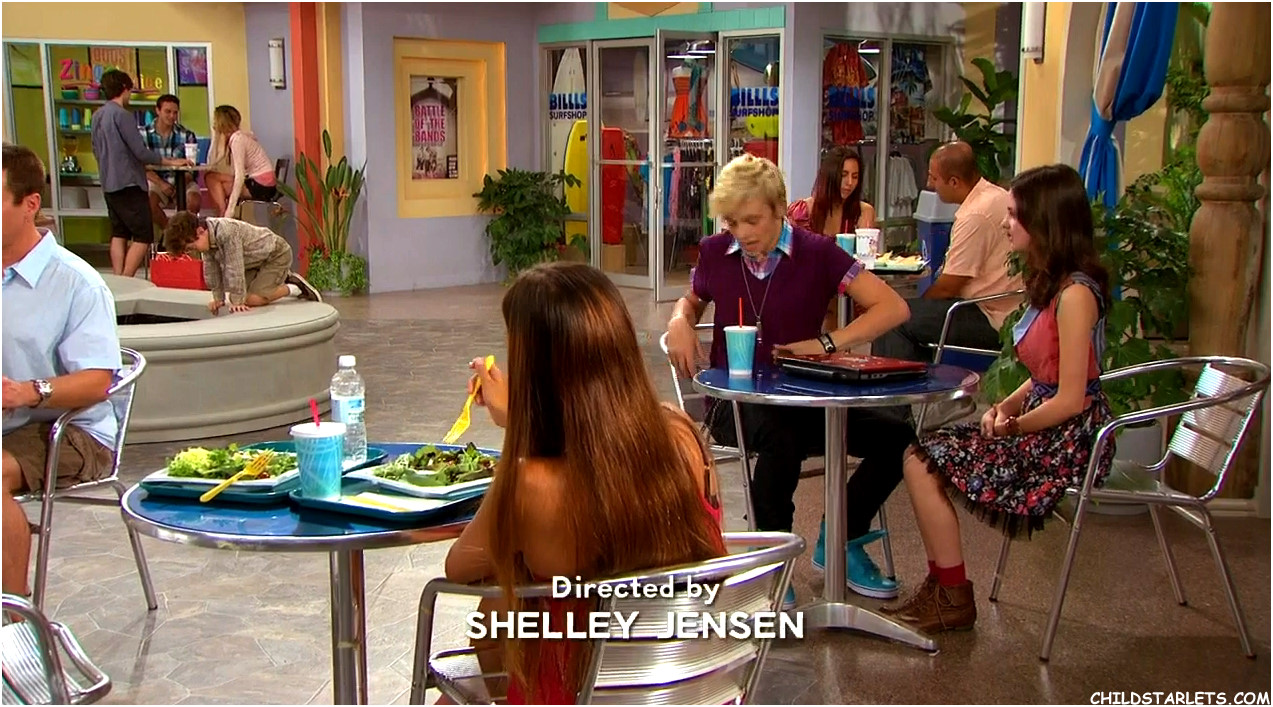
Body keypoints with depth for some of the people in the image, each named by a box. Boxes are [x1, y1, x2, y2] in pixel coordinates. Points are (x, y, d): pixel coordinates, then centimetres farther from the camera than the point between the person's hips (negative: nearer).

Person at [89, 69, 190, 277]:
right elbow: (141, 151, -18)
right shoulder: (122, 115, -15)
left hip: (109, 184, 9)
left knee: (119, 234, 13)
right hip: (129, 184, -9)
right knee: (143, 237, -5)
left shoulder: (97, 116, 11)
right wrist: (170, 162, -8)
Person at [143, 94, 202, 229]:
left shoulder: (186, 135, -1)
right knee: (148, 201, -32)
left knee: (194, 200, -31)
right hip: (156, 181, 0)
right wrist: (161, 183, -16)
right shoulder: (145, 135, -1)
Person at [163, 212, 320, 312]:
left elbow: (234, 269, -32)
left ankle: (295, 288, -2)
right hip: (257, 260, 10)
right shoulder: (207, 237, -7)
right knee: (245, 295, 9)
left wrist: (237, 302, -27)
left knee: (253, 299, -19)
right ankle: (284, 279, 24)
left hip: (276, 255, -10)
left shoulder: (227, 233, -35)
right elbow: (212, 270, 4)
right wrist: (218, 298, 4)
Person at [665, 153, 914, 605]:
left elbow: (893, 308, -6)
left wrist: (828, 342, -14)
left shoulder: (816, 253, -3)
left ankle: (839, 541, 3)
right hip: (734, 400, -1)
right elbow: (691, 301, 26)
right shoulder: (715, 252, 4)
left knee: (895, 435, -21)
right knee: (781, 437, -38)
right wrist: (679, 322, 2)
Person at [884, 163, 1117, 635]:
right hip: (1042, 425, 10)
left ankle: (954, 599, 1)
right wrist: (1006, 406, -1)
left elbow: (1071, 399, -21)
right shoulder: (1051, 283, 12)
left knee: (925, 463, -12)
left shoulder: (1075, 294, -20)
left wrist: (1011, 426, -9)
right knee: (923, 454, 0)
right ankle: (941, 586, 2)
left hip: (1066, 440, -10)